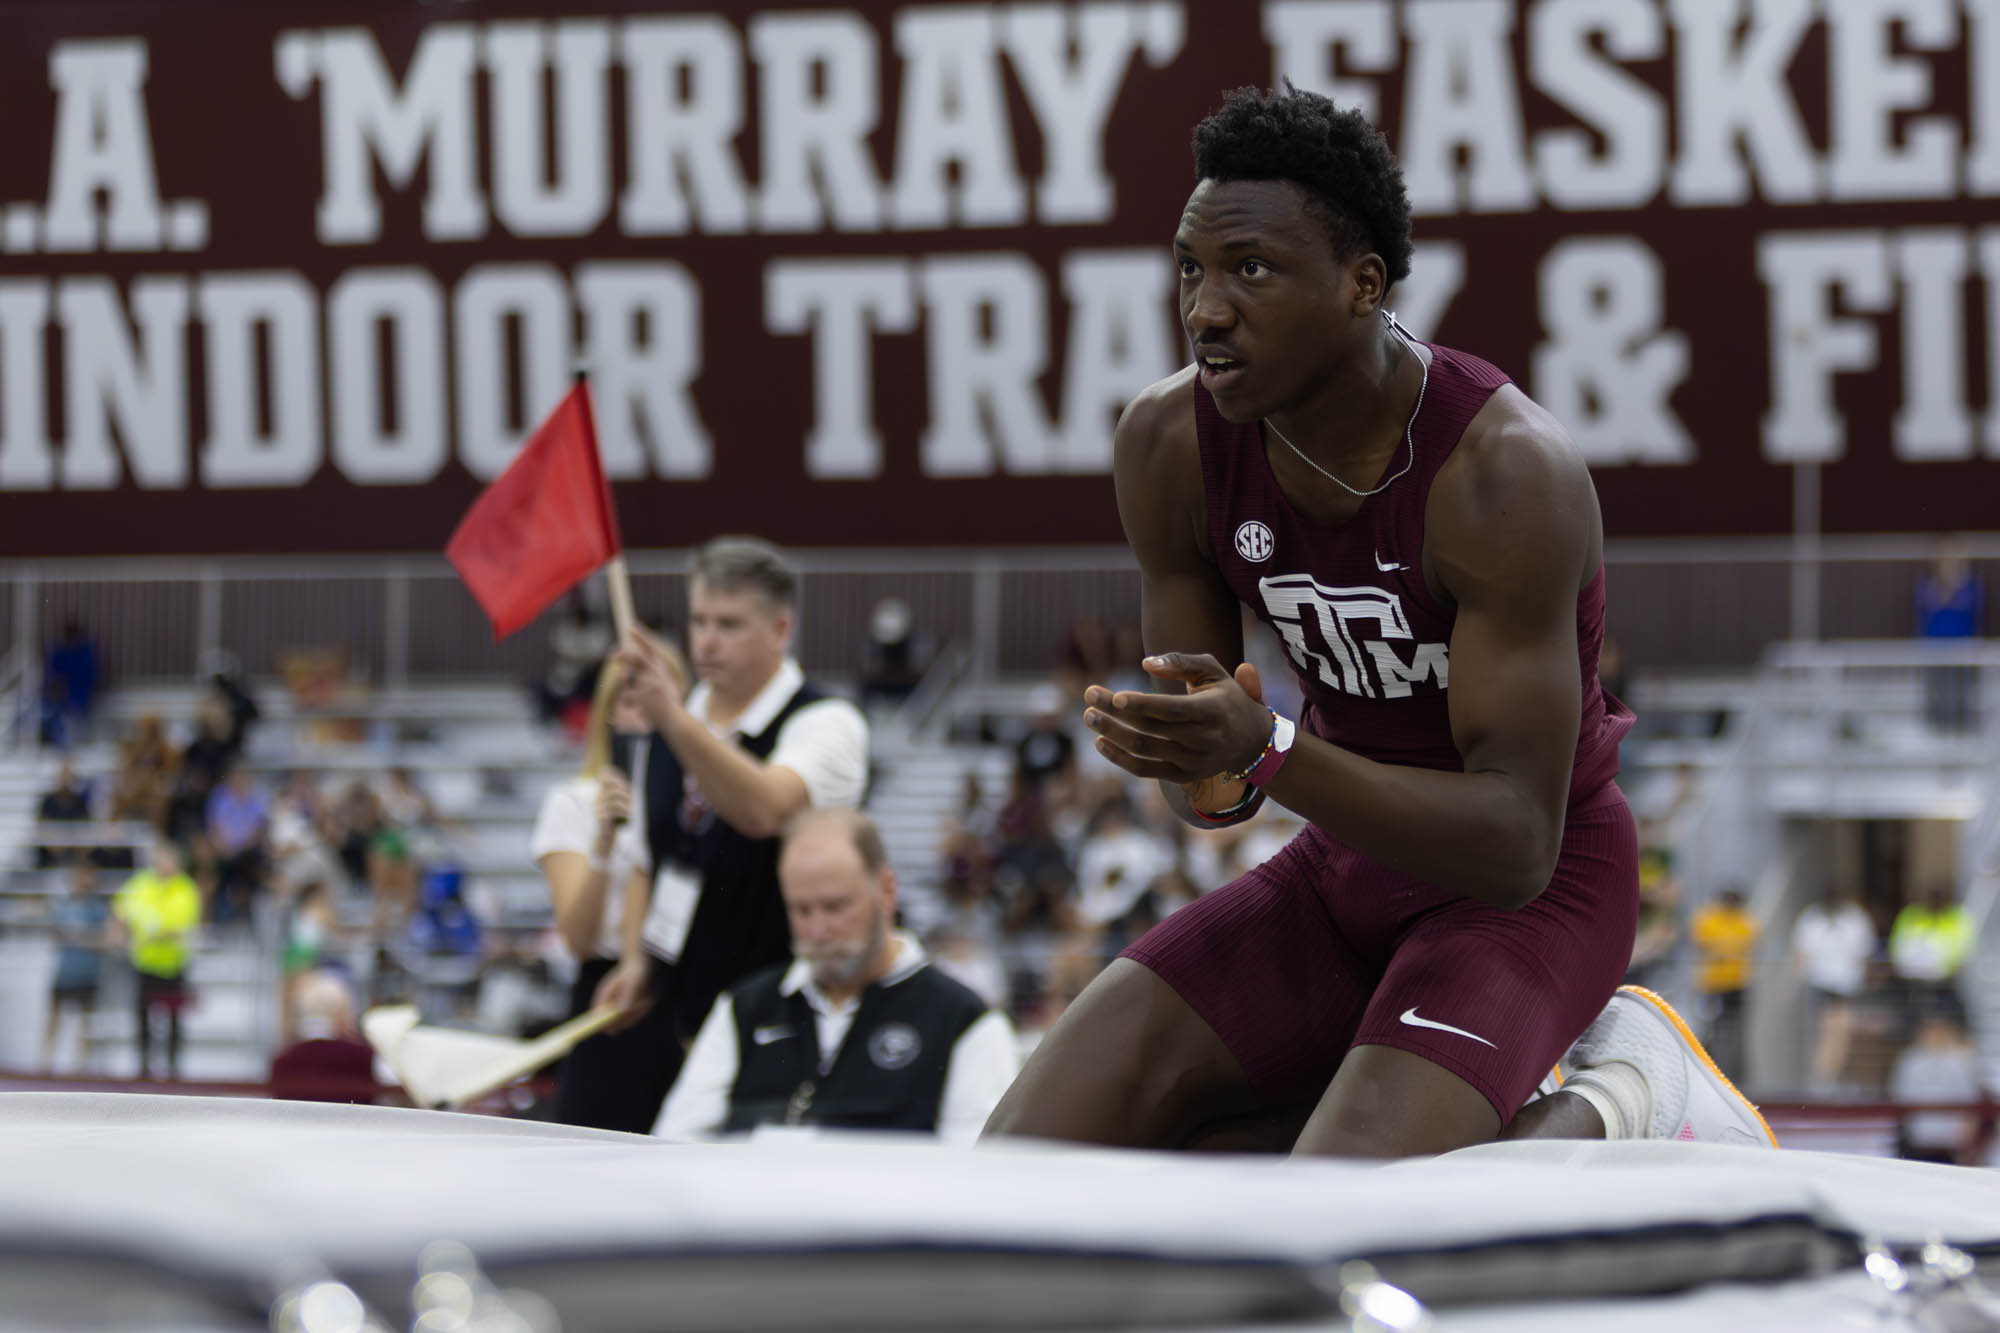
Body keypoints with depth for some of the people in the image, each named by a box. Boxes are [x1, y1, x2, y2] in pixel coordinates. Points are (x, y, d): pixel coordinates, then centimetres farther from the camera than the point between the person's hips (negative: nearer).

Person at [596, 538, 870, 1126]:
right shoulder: (676, 727, 12)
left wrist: (673, 721, -45)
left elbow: (766, 809, -34)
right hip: (676, 1011, 7)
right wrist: (636, 961, 8)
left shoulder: (827, 724, -12)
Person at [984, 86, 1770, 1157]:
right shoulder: (1169, 444, -10)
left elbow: (1518, 841, -30)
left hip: (1532, 883, -6)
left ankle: (1610, 1106, 0)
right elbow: (1200, 783, -2)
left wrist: (1268, 755, -42)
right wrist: (1210, 774, -28)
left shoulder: (1507, 471, -28)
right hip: (1350, 861, 6)